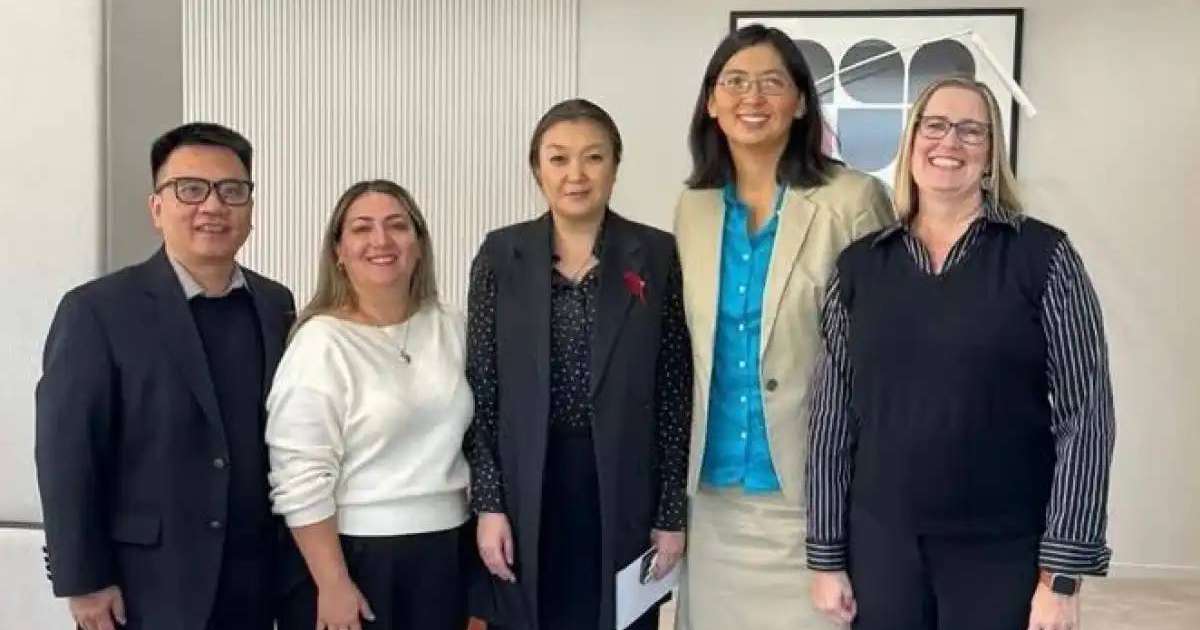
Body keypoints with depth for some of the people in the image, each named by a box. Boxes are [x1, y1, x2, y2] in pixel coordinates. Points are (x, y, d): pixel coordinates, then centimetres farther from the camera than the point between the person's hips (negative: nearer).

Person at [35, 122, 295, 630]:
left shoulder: (275, 304, 5)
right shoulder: (98, 310, -9)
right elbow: (66, 455, -9)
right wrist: (83, 581, -11)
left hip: (254, 582, 4)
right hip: (146, 587, -4)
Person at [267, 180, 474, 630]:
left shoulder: (452, 328, 5)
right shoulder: (321, 342, -11)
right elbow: (300, 479, -14)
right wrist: (332, 584, -15)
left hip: (444, 554, 5)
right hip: (353, 557, -5)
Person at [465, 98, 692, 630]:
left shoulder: (658, 256, -1)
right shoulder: (501, 255, 1)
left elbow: (675, 395, 0)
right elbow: (481, 389, 1)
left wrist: (672, 512, -2)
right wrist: (488, 502, -5)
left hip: (623, 493, 0)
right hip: (526, 491, 1)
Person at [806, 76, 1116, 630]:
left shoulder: (1042, 254, -4)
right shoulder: (860, 265, 4)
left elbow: (1085, 413, -6)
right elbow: (833, 417, 5)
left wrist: (1062, 573, -10)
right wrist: (827, 555, 4)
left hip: (1005, 554, -2)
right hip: (882, 548, 2)